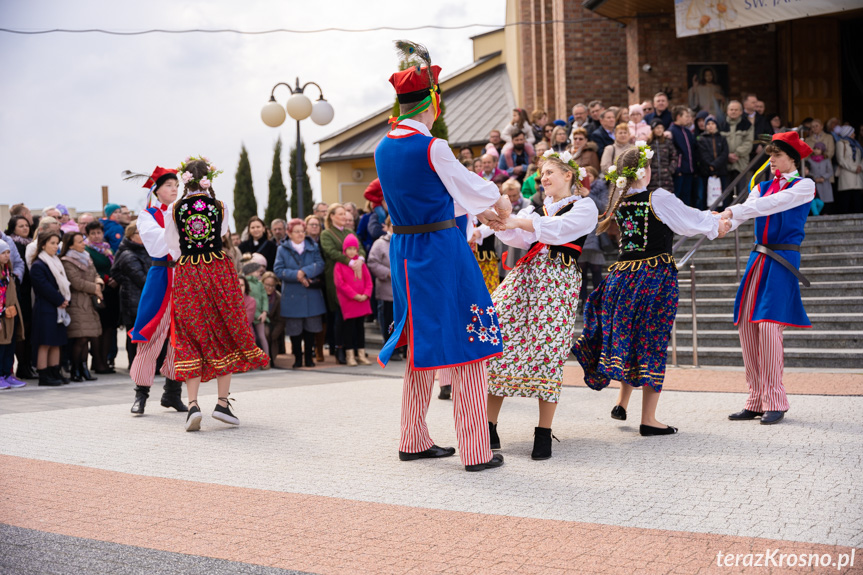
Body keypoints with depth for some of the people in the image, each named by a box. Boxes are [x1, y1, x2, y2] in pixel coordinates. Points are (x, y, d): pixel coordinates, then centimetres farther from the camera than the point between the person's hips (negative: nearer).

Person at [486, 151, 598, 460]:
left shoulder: (585, 208, 5)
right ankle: (489, 429, -2)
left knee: (547, 352, -11)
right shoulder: (539, 207, 21)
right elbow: (520, 239, 5)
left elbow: (554, 229, -13)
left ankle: (544, 434, -2)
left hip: (558, 281, -5)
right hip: (525, 273, 5)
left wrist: (514, 221, -21)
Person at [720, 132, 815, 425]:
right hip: (758, 261, 6)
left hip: (782, 263, -6)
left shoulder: (804, 186, 1)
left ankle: (775, 402, -8)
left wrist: (732, 212, -24)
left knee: (768, 324, -16)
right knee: (746, 325, 0)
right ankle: (756, 401, 8)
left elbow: (773, 204, -15)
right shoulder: (762, 187, 19)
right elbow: (743, 212, 6)